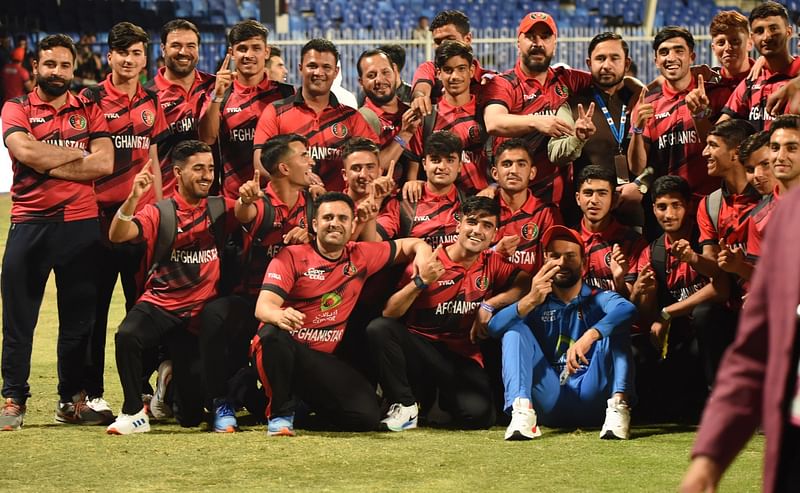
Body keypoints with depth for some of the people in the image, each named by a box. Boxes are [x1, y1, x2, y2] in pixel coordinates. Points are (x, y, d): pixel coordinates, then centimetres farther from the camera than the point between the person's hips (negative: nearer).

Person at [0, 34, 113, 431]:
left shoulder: (88, 110, 11)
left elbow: (105, 163, -4)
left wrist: (50, 165, -10)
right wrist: (77, 153, -7)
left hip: (80, 224, 2)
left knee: (79, 317, 7)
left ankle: (72, 399, 16)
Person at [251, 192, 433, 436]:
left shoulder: (360, 256, 7)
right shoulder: (291, 257, -7)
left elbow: (407, 245, 20)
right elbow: (262, 306, -18)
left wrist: (421, 252, -7)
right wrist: (280, 316, -44)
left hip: (323, 359, 4)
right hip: (279, 352, -4)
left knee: (366, 417, -14)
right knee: (274, 334, -41)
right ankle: (280, 413, -17)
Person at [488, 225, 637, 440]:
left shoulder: (598, 299, 8)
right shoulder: (537, 303, 12)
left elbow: (628, 309, -18)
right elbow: (494, 327, -7)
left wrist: (589, 336, -37)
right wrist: (530, 301, -26)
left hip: (590, 396, -1)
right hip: (550, 397, 1)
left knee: (614, 327, -14)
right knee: (516, 327, -9)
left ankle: (618, 405, -34)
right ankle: (522, 409, -31)